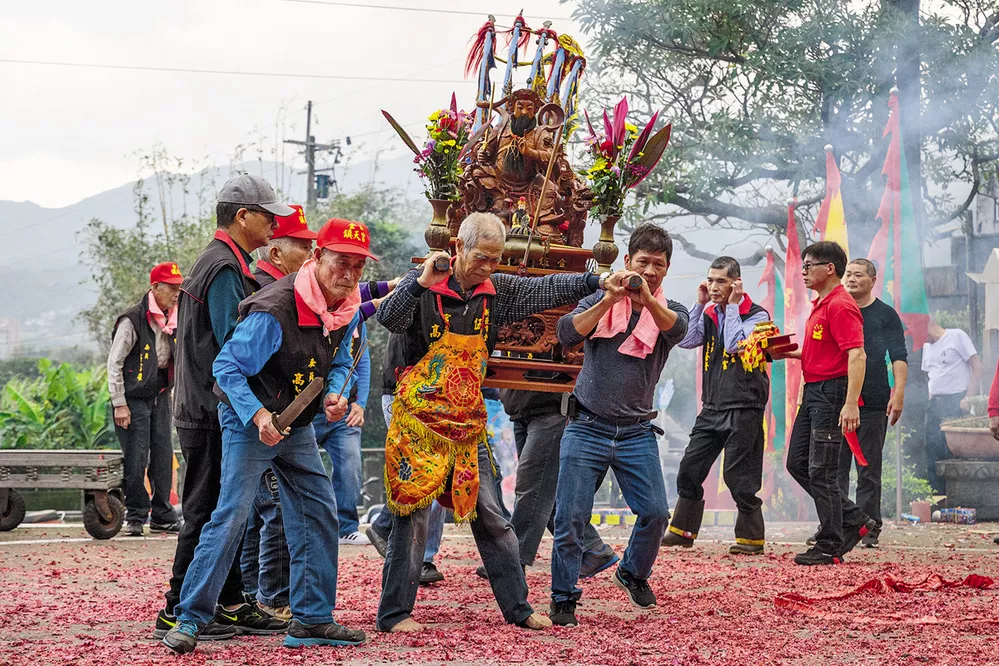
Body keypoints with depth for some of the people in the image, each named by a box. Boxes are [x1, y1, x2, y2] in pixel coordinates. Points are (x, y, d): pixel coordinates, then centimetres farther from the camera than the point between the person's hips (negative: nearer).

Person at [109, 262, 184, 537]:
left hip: (160, 395, 7)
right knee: (136, 458, -6)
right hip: (134, 398, -7)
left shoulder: (173, 320, 6)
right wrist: (119, 404, -15)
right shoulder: (132, 321, -15)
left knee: (163, 456, 7)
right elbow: (114, 363, -13)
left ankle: (162, 516, 15)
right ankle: (135, 517, 3)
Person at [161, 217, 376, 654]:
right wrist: (259, 416, -32)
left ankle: (312, 619, 12)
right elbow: (227, 366, -23)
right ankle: (190, 619, -7)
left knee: (319, 514, 4)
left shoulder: (346, 310, -3)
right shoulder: (273, 314, -28)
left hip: (297, 425, 8)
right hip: (249, 423, -8)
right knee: (232, 515, -13)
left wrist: (335, 394, -7)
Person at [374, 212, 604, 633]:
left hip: (467, 423, 5)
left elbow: (547, 289, 5)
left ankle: (517, 607, 16)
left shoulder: (497, 291, 5)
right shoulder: (423, 284, -9)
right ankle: (394, 612, 5)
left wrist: (598, 281, -5)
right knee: (413, 513, -3)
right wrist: (421, 282, -33)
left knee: (489, 517, 8)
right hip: (419, 418, -5)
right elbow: (389, 320, -22)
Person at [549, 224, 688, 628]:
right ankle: (564, 598, 9)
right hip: (587, 428, -1)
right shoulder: (600, 301, 5)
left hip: (636, 432, 1)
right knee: (570, 517, -6)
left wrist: (648, 300, -40)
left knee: (655, 512, -5)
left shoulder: (669, 311, 6)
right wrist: (609, 300, -26)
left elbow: (677, 328, -19)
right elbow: (567, 334, -13)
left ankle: (633, 574, 23)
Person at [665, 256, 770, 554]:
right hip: (712, 407, 7)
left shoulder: (757, 316, -6)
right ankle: (683, 530, 18)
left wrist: (732, 305, -13)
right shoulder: (709, 315, 13)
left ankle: (752, 537, 4)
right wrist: (700, 303, 0)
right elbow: (686, 341, 0)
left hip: (744, 409, -7)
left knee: (738, 475, -6)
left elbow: (733, 344, -20)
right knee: (690, 468, 7)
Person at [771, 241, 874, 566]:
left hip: (832, 393, -11)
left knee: (821, 471, -6)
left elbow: (856, 355, -24)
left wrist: (851, 404, -31)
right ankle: (853, 521, 19)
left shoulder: (841, 306, -15)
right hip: (813, 392, 11)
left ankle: (830, 547, 3)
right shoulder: (821, 305, 17)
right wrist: (787, 354, 14)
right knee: (797, 463, 12)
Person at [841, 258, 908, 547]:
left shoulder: (885, 314, 7)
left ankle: (869, 528, 3)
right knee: (835, 467, 1)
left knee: (869, 470, 0)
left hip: (873, 403, -2)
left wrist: (898, 393, -10)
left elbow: (899, 357, 2)